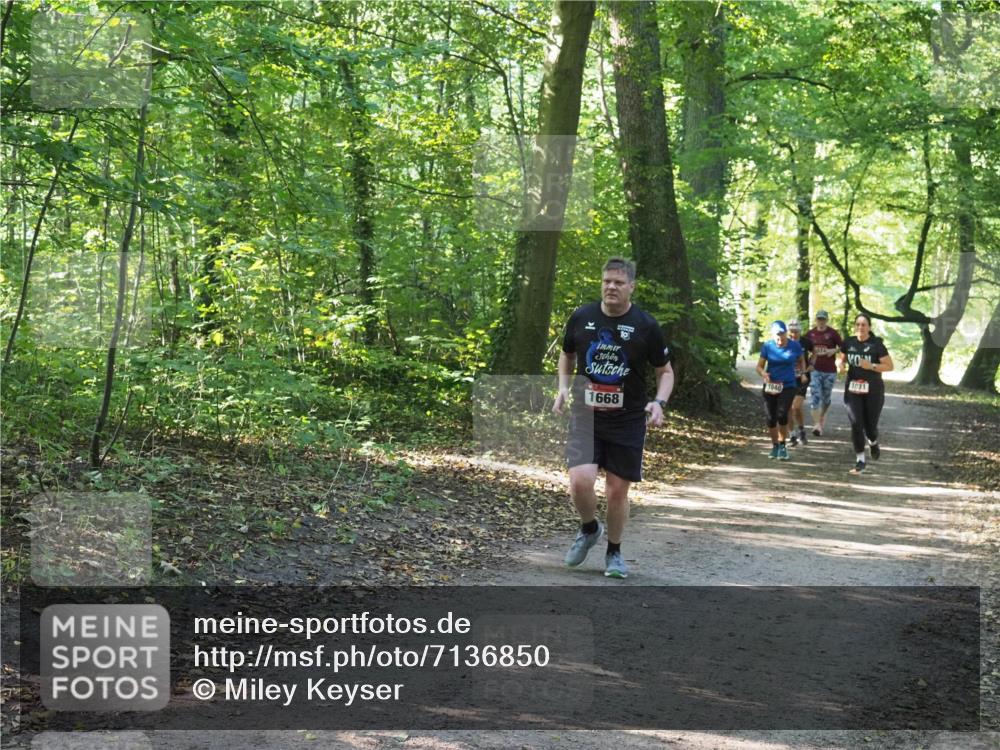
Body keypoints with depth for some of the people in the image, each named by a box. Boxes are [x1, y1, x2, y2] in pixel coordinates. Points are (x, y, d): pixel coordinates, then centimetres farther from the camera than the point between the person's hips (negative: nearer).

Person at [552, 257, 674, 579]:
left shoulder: (646, 326, -5)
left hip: (628, 421, 0)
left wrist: (659, 402, -13)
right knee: (580, 480, -18)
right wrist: (563, 387, 2)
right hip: (585, 417, 1)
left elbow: (665, 371, 4)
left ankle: (614, 553, 28)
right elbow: (567, 354, 18)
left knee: (618, 490, 4)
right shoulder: (581, 317, 0)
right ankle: (589, 529, 15)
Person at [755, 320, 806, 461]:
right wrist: (764, 374, -20)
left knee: (782, 415, -19)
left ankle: (782, 445, -1)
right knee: (771, 418, 3)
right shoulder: (767, 346, -3)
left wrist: (802, 373, 7)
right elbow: (759, 366, -1)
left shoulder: (795, 346, -2)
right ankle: (774, 445, 26)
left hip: (788, 386, -1)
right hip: (770, 386, 2)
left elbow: (801, 360, 18)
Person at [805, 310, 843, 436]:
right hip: (816, 370, 0)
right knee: (815, 396, -12)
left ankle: (822, 416, 40)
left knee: (826, 397, 12)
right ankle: (817, 425, -16)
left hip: (830, 370, 0)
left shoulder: (832, 333, -4)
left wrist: (834, 350, -20)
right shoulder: (811, 333, 3)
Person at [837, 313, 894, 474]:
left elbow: (890, 366, -7)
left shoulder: (877, 344, -8)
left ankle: (873, 442, 42)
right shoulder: (848, 343, 2)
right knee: (856, 424, -9)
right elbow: (841, 358, 18)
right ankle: (860, 461, -2)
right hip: (852, 390, 2)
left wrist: (871, 366, -21)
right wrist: (840, 364, -5)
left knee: (870, 425, 5)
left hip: (873, 391, -2)